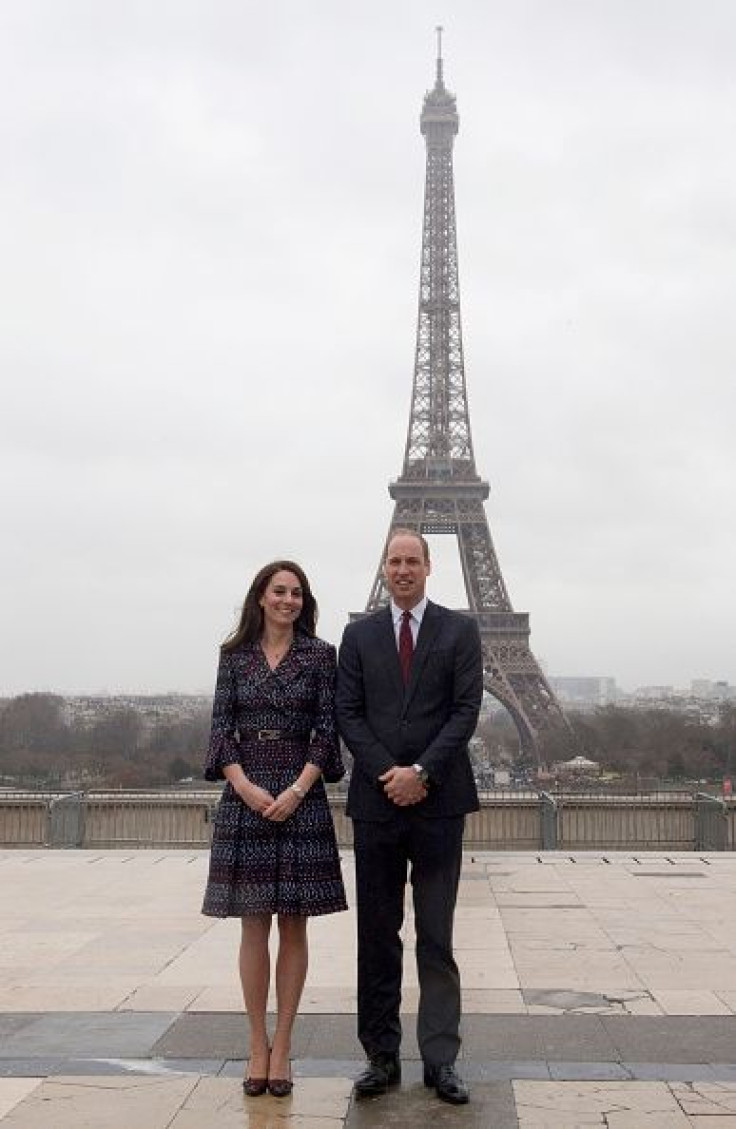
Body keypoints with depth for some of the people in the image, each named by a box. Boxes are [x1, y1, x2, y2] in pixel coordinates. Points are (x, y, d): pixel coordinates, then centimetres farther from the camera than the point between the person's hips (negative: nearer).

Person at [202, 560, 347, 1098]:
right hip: (245, 798, 1)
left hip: (301, 799, -1)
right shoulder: (235, 655, 7)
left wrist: (297, 790, -12)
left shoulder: (321, 655, 3)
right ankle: (258, 1045, 13)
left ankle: (282, 1047, 11)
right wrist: (247, 787, -10)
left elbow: (326, 730, -2)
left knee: (293, 926, 3)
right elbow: (221, 729, 3)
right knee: (254, 926, 5)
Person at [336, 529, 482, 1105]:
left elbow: (466, 709, -3)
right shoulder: (359, 635, 10)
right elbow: (348, 713, 3)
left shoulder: (460, 630, 5)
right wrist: (388, 773, -10)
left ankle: (440, 1060, 8)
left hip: (438, 799, -2)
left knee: (437, 938, 2)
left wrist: (421, 771, -13)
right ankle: (382, 1058, 14)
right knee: (377, 938, 6)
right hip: (375, 799, 2)